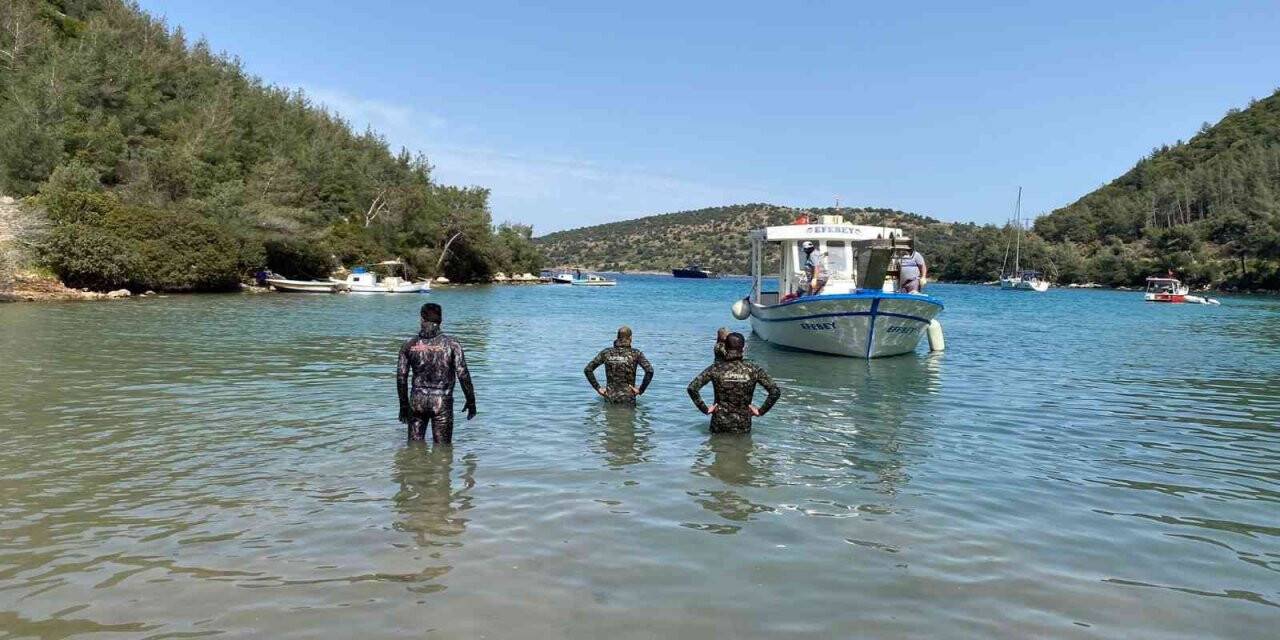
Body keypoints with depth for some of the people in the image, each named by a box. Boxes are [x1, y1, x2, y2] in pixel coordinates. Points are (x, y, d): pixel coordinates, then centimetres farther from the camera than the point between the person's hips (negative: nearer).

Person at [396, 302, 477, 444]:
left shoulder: (409, 345, 2)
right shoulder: (451, 344, -6)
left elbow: (401, 377, 4)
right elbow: (463, 374, -9)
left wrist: (403, 405, 14)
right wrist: (471, 401, 1)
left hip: (417, 401, 2)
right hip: (442, 402, -2)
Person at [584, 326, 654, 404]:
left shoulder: (606, 352, 4)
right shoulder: (635, 353, -2)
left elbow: (587, 370, 2)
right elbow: (649, 371, -15)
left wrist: (598, 388, 5)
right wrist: (641, 390, -6)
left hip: (609, 397, 3)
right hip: (627, 398, -3)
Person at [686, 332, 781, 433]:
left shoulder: (716, 369, -6)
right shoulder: (753, 370, -5)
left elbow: (692, 388, -13)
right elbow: (775, 391, -8)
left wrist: (705, 409, -4)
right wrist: (761, 411, 0)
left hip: (719, 425, 0)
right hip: (743, 426, 0)